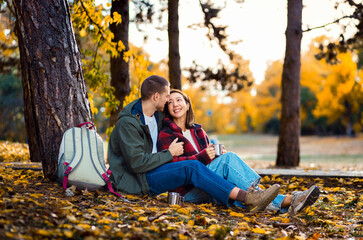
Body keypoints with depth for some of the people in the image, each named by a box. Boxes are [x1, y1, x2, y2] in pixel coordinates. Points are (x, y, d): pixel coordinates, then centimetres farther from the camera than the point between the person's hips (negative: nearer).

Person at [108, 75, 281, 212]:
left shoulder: (158, 114, 10)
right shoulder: (128, 123, -17)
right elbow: (137, 163, -24)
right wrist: (170, 153, -13)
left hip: (153, 170, 8)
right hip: (135, 180, -8)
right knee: (192, 168, -27)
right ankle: (246, 198, -33)